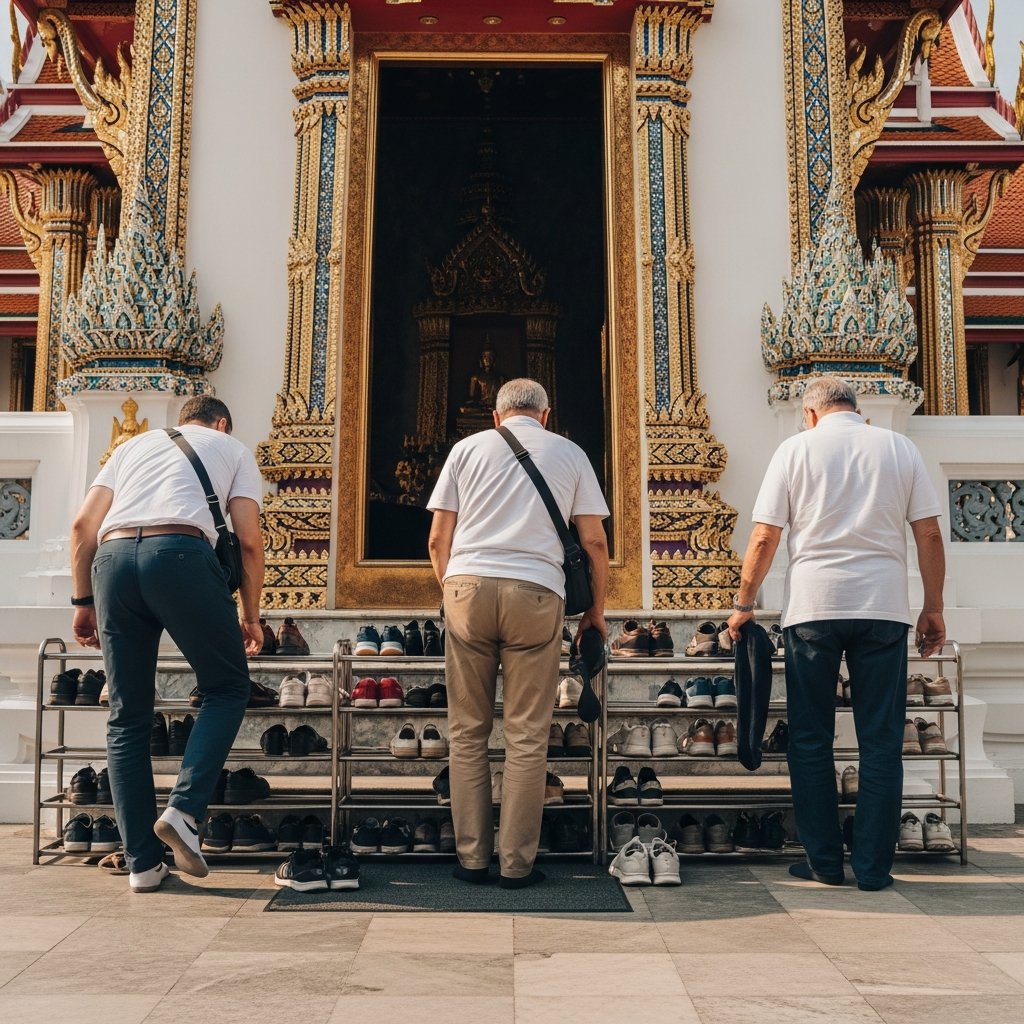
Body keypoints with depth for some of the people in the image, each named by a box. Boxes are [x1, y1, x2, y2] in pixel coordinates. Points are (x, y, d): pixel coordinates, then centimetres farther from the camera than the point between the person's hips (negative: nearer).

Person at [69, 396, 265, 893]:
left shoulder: (133, 444, 33)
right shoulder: (232, 449, 25)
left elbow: (82, 525, 20)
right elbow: (249, 541, 13)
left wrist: (83, 601, 24)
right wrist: (250, 616, 21)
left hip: (111, 558, 4)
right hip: (181, 553, -3)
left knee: (128, 716, 10)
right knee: (227, 689, 12)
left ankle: (142, 862, 8)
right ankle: (183, 809, -7)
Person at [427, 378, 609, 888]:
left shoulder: (468, 447, 15)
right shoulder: (569, 453, 14)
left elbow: (438, 540, 10)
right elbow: (594, 541, 9)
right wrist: (596, 609, 19)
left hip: (467, 585, 1)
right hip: (535, 590, -1)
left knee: (467, 732, 9)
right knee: (526, 736, 4)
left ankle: (472, 858, 12)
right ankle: (517, 863, 7)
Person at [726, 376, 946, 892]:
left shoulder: (796, 448, 5)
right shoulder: (900, 448, 10)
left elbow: (764, 538, 0)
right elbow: (929, 534, 5)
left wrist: (743, 604, 9)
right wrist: (933, 607, 12)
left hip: (813, 605, -1)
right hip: (883, 606, 1)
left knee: (811, 740, 9)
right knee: (881, 741, 6)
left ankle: (824, 861, 12)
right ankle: (873, 866, 8)